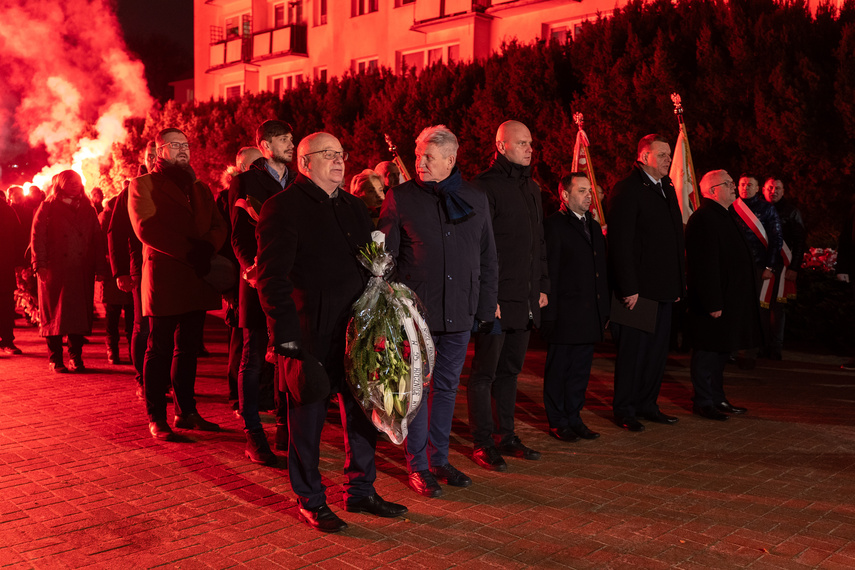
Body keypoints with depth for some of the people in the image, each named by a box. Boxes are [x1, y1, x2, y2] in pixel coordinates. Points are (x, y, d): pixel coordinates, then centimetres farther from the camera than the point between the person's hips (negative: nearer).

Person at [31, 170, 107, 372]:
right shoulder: (47, 208, 4)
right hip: (55, 271, -3)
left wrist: (100, 268, 4)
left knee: (80, 314, 4)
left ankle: (76, 357, 12)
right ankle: (55, 359, 10)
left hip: (82, 272, 3)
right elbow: (38, 237, -3)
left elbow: (97, 240, 11)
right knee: (54, 313, 2)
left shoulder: (88, 210, 14)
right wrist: (40, 264, -13)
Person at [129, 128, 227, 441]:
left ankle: (187, 412, 19)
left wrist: (206, 247, -12)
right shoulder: (142, 185, 2)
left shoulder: (199, 187, 21)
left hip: (197, 279, 6)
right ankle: (156, 418, 8)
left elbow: (219, 224, 10)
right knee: (160, 350, 0)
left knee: (189, 348, 11)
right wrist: (189, 252, -18)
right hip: (164, 280, -6)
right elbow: (146, 228, -12)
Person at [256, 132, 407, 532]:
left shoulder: (354, 207, 16)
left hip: (358, 331, 7)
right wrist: (286, 335, -18)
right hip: (310, 334, -7)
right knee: (308, 416, 6)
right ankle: (310, 500, 22)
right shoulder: (282, 208, -7)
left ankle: (360, 491, 30)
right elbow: (271, 275, -13)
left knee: (362, 413, 14)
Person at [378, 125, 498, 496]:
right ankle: (418, 466, 18)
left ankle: (439, 458, 27)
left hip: (459, 312, 3)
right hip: (415, 311, -3)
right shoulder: (400, 198, -3)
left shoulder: (475, 199, 6)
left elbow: (487, 259, 11)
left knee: (447, 386, 13)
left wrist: (487, 307, 8)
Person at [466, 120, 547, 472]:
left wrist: (542, 285, 15)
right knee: (485, 372, 2)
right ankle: (483, 443, 11)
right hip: (495, 298, -8)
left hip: (526, 298, 8)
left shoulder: (532, 188, 16)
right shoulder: (485, 186, -9)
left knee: (510, 369, 15)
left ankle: (506, 436, 25)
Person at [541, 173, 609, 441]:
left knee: (581, 368, 13)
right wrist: (549, 313, -15)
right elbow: (549, 272, -12)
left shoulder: (594, 226, 16)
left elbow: (602, 270, 19)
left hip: (589, 315, 7)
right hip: (564, 314, -7)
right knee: (558, 369, 4)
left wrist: (604, 308, 14)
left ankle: (574, 417, 24)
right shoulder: (554, 225, -8)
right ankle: (558, 422, 14)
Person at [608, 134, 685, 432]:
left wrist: (679, 282, 14)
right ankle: (624, 410, 12)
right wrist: (628, 288, -20)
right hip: (639, 287, -8)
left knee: (657, 348, 13)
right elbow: (620, 242, -17)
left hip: (663, 286, 8)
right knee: (633, 349, 0)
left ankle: (647, 404, 24)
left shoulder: (667, 188, 15)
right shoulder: (627, 189, -11)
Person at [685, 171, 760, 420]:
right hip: (714, 300, -10)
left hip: (729, 298, 10)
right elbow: (705, 266, -22)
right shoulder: (703, 219, -17)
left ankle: (717, 399, 28)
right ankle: (703, 402, 10)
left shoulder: (725, 215, 16)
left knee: (721, 351, 17)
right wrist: (713, 303, -24)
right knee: (708, 352, -1)